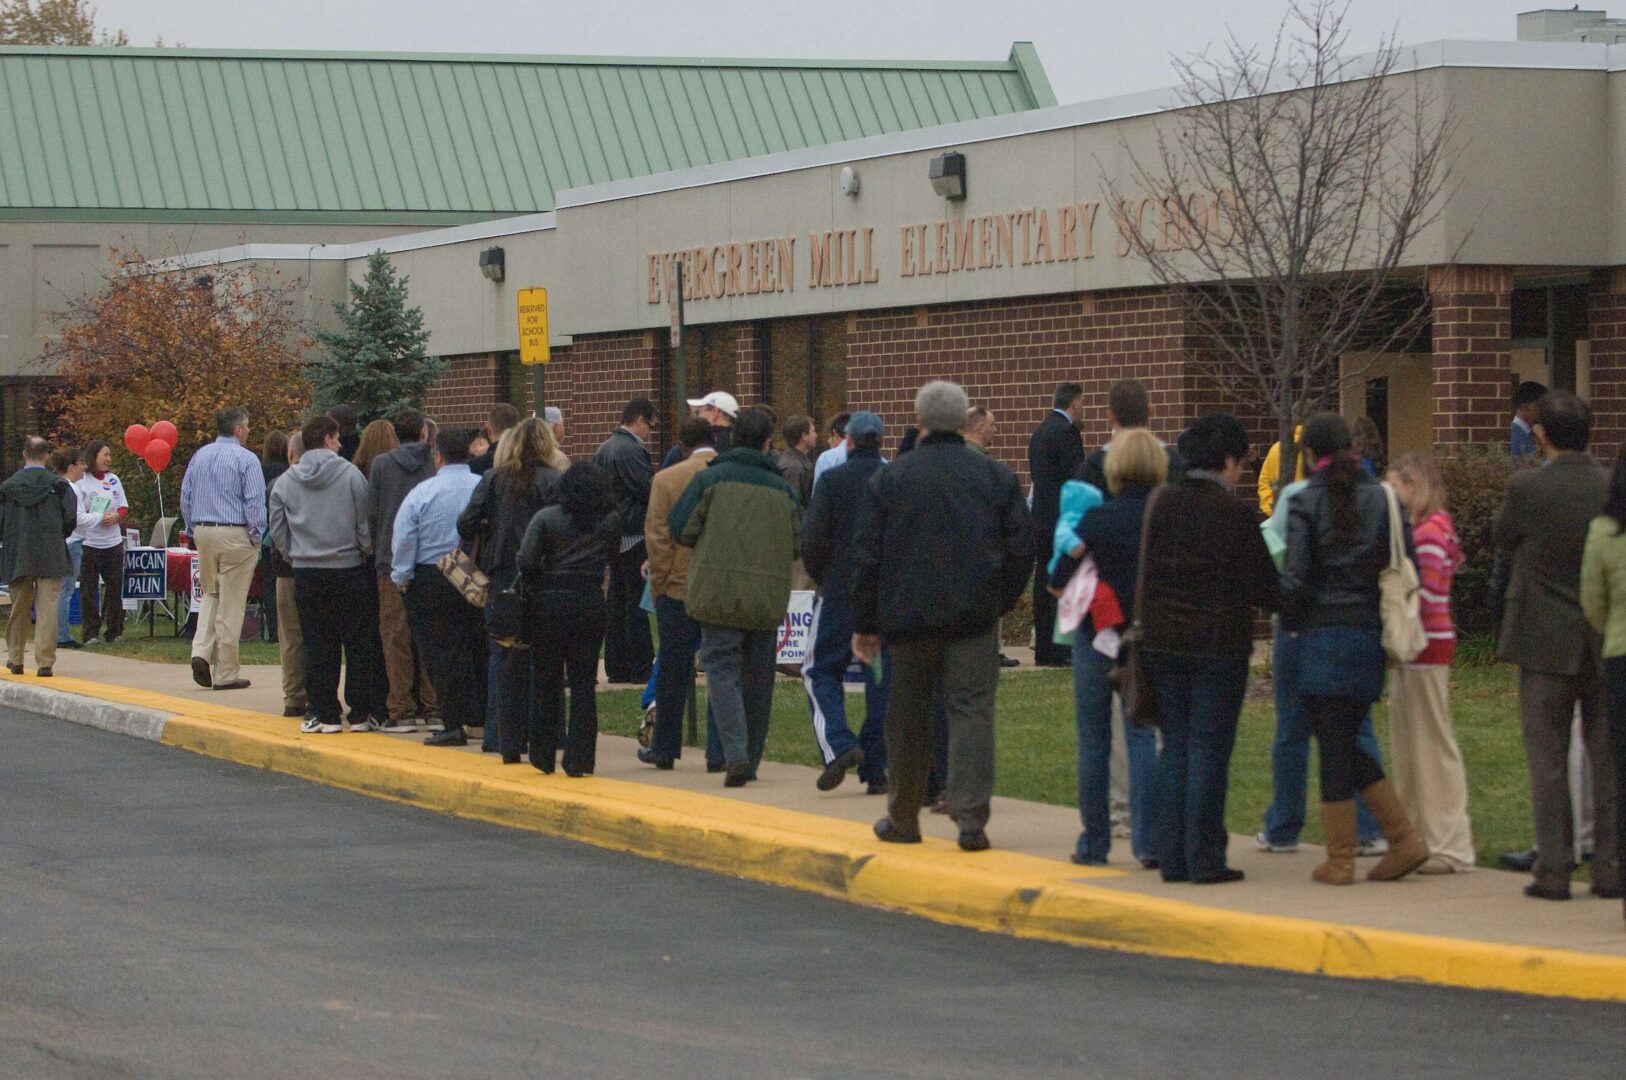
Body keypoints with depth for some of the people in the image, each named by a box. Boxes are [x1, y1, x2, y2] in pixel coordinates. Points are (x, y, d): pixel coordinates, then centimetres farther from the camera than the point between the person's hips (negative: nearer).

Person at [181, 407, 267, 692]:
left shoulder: (199, 456, 9)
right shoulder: (245, 459, -10)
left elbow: (186, 497, 12)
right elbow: (255, 502, -14)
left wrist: (194, 532, 18)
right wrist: (256, 537, -5)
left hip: (203, 532, 5)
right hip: (235, 534, -5)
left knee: (211, 595, 20)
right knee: (231, 604, 0)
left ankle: (201, 652, -1)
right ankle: (226, 673, 4)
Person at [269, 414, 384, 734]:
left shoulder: (285, 481, 3)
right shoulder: (350, 474, -6)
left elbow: (277, 531, 7)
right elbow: (365, 524, -6)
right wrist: (367, 553, 10)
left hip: (305, 573, 3)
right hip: (349, 570, -3)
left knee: (317, 647, 7)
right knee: (358, 644, 5)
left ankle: (325, 713, 6)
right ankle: (360, 713, 6)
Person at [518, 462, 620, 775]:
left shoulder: (546, 518, -3)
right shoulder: (612, 522, 2)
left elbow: (526, 561, -10)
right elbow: (614, 560, 2)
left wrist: (538, 588, 4)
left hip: (550, 603, 0)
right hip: (591, 602, 0)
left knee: (548, 680, 12)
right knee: (584, 683, 5)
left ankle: (544, 755, 18)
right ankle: (579, 759, 0)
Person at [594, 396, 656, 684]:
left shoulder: (604, 449, 13)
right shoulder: (632, 451, -16)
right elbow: (649, 490, -18)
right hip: (635, 536, -9)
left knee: (616, 602, 12)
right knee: (638, 602, -5)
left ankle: (616, 666, 16)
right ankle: (640, 668, -5)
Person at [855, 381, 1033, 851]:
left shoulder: (888, 479, 0)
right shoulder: (995, 476, 1)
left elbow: (866, 556, 1)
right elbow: (1022, 547, 2)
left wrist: (865, 624, 7)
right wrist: (999, 600, 15)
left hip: (907, 615, 0)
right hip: (975, 617, 0)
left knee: (907, 718, 12)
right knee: (971, 711, -3)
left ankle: (902, 819, 22)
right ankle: (971, 816, -16)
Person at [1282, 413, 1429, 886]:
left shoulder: (1306, 502, -6)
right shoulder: (1381, 498, 5)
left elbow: (1295, 576, -9)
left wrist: (1290, 623, 7)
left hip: (1323, 634, -5)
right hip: (1371, 633, 5)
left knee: (1334, 745, 0)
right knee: (1346, 743, 16)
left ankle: (1340, 859, 4)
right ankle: (1403, 838, 9)